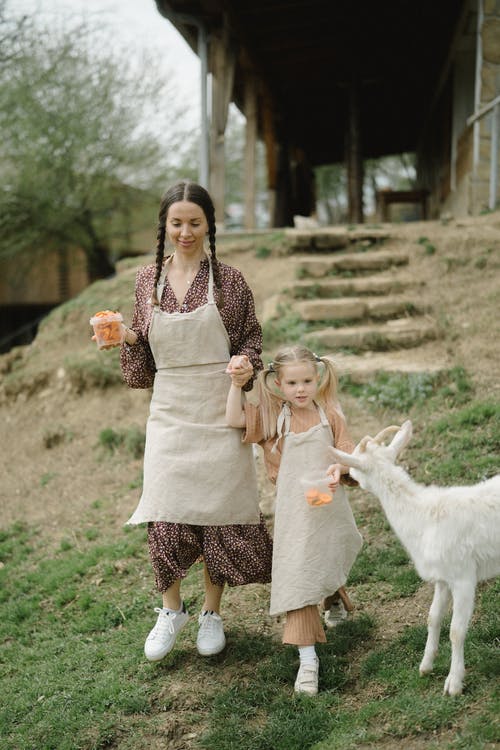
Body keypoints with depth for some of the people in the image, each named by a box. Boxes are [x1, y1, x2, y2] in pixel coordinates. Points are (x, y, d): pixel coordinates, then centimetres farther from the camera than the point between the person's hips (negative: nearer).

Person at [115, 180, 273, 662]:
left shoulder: (229, 281, -3)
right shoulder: (148, 280, 5)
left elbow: (251, 337, 4)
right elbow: (141, 365, 12)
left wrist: (246, 363, -16)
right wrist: (128, 338, -9)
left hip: (219, 410, -1)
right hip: (169, 410, 2)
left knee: (219, 511, 5)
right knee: (164, 513, -1)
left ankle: (212, 613, 26)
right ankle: (171, 608, 23)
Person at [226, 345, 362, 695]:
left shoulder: (330, 415, -1)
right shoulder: (273, 418, -1)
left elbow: (348, 453, 0)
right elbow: (235, 420, -9)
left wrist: (339, 468, -21)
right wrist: (236, 384, -17)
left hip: (330, 506, 1)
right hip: (295, 512, -1)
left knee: (331, 567, 22)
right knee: (298, 579, -7)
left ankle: (336, 604, 57)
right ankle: (308, 658, -4)